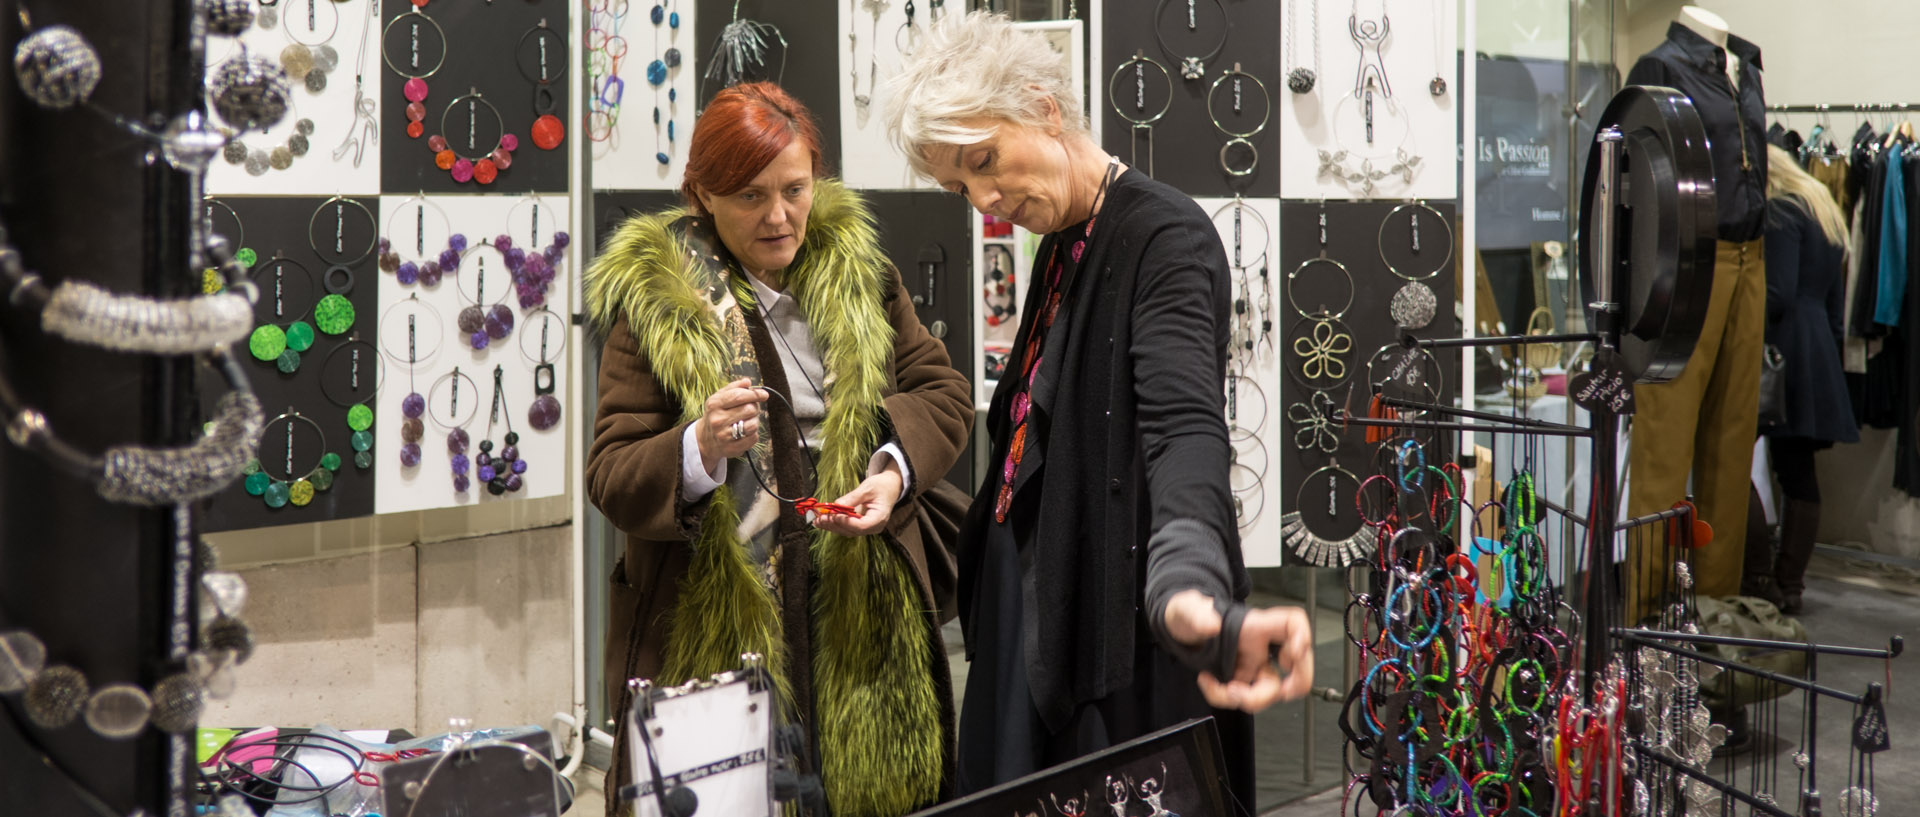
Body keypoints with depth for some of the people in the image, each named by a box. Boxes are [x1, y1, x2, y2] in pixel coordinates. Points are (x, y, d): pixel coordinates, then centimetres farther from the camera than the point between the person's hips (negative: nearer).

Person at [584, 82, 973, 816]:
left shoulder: (854, 267, 8)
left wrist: (895, 469, -11)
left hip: (860, 612, 3)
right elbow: (610, 478, -8)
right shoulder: (654, 297, -4)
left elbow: (943, 392, 9)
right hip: (715, 629, -3)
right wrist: (699, 451, -29)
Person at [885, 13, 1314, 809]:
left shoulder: (1164, 236, -17)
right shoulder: (1061, 245, 10)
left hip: (1121, 628, -8)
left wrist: (1192, 590, -52)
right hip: (1036, 618, 8)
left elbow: (1183, 424, -35)